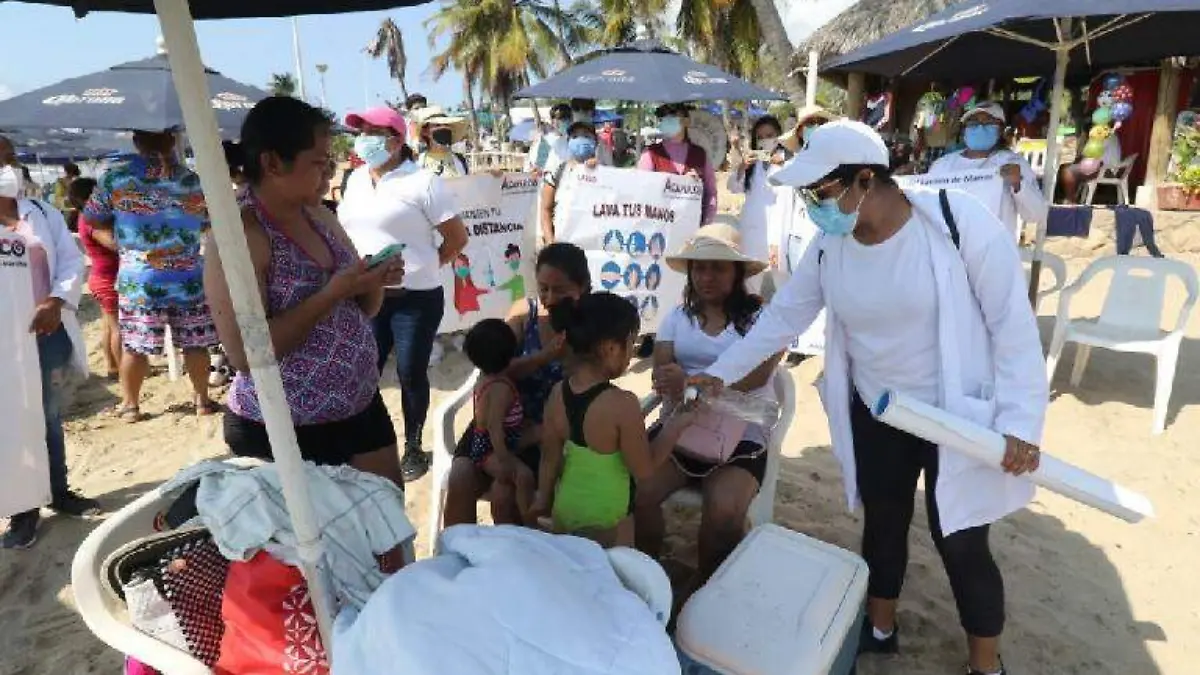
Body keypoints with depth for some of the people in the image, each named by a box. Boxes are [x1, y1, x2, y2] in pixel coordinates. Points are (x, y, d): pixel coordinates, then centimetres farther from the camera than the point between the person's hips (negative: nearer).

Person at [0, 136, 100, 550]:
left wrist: (57, 301, -15)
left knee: (50, 417, 14)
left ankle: (59, 492, 28)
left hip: (49, 332, 3)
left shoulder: (45, 215, 8)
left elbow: (72, 260, 2)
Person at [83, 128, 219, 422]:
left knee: (134, 346, 9)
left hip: (138, 280, 0)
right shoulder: (195, 181, 0)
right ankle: (202, 399, 19)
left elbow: (91, 218, 9)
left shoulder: (115, 178, -3)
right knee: (195, 344, 8)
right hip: (189, 280, 1)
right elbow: (209, 225, 13)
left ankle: (130, 404, 21)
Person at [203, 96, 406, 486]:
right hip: (279, 433, -7)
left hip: (361, 411, 7)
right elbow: (244, 354, -24)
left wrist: (374, 283, -8)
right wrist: (332, 293, -26)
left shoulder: (320, 216, 5)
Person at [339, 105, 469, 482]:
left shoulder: (422, 182, -9)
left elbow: (458, 238, -7)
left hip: (414, 298, -5)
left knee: (411, 374, 5)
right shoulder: (355, 179, 10)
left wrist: (423, 267, 0)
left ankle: (413, 448, 23)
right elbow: (345, 229, 22)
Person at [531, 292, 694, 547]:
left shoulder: (558, 393, -9)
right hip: (606, 519, -5)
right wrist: (675, 426, -6)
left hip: (564, 508, 6)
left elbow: (549, 458, 2)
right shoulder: (622, 403, -27)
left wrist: (543, 500, 16)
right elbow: (644, 470, -17)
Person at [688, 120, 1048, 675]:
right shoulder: (829, 246, -7)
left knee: (960, 543, 7)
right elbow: (783, 315, 2)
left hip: (959, 414, -4)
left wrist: (1021, 420, -20)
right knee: (882, 523, 20)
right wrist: (720, 373, 0)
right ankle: (879, 628, 45)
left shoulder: (958, 221, -22)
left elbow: (1013, 323, -17)